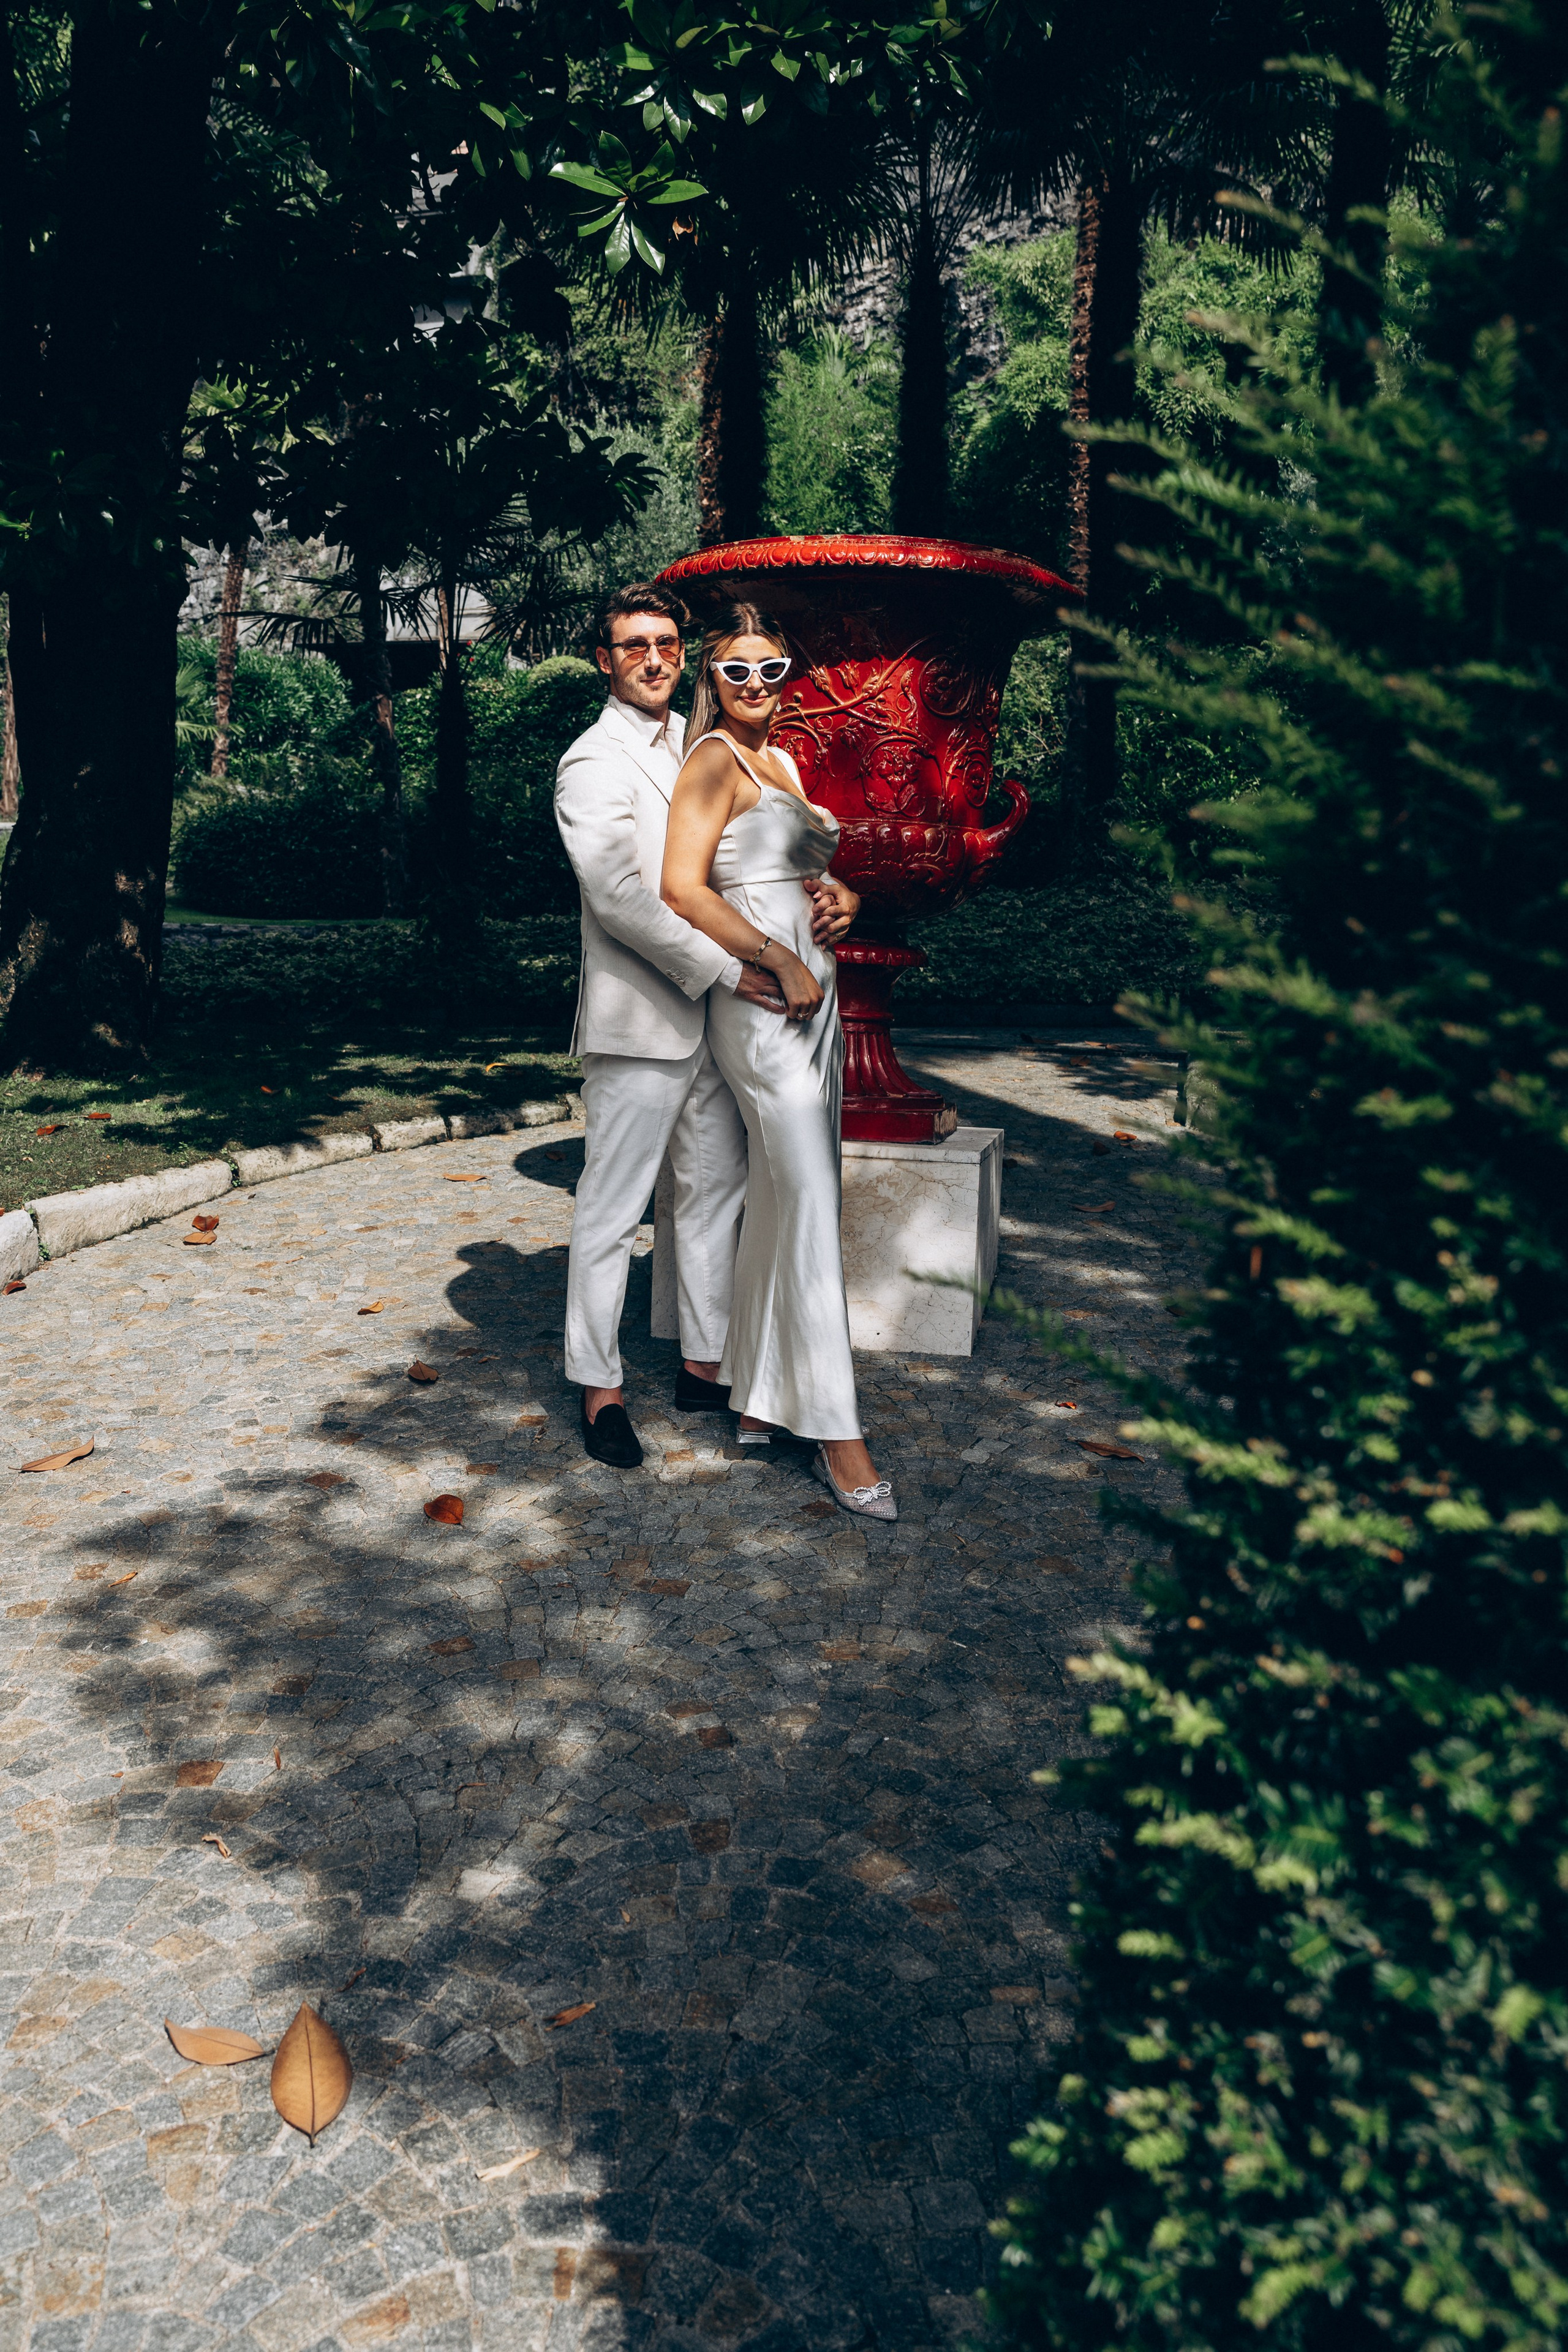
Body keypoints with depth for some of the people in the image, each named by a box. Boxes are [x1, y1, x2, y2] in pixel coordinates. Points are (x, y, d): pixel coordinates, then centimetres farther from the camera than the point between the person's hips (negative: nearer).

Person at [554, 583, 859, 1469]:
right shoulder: (593, 764, -8)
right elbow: (619, 896, -18)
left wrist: (834, 890, -4)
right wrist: (728, 967, -19)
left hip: (717, 1013, 8)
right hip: (640, 1020, -8)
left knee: (718, 1193, 13)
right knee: (613, 1210, 0)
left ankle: (706, 1364, 26)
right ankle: (600, 1385, 12)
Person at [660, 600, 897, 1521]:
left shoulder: (783, 763, 19)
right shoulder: (715, 760, -7)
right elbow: (684, 889, -16)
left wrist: (840, 896, 8)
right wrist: (780, 963, -17)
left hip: (811, 995, 9)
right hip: (762, 999, -9)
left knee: (784, 1201, 11)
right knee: (812, 1205, -11)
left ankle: (761, 1397, 20)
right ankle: (836, 1431, -6)